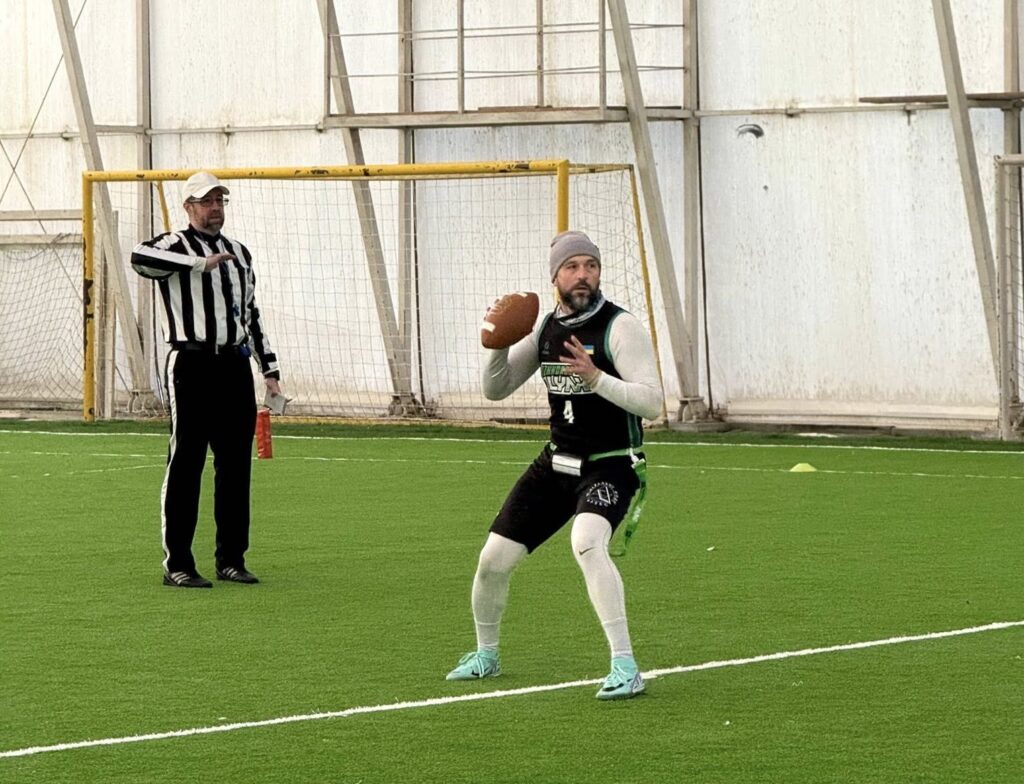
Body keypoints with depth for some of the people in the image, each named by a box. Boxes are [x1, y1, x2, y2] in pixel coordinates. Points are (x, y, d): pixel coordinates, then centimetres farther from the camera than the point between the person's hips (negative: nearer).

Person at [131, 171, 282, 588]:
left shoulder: (239, 252, 20)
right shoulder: (175, 245, -2)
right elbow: (140, 257, -26)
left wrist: (270, 369, 18)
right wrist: (202, 263, -27)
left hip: (236, 367, 7)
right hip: (191, 366, -7)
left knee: (236, 464, 8)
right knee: (186, 463, -5)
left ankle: (231, 558, 16)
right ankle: (177, 565, -3)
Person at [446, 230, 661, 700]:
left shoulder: (620, 327, -15)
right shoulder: (546, 328, 5)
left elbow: (651, 402, -23)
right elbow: (495, 390, 11)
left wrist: (596, 378, -36)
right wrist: (498, 344, -8)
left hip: (610, 466, -7)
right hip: (556, 463, 7)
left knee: (587, 543, -35)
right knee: (493, 560, 6)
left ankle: (625, 666, -33)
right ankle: (485, 655, 34)